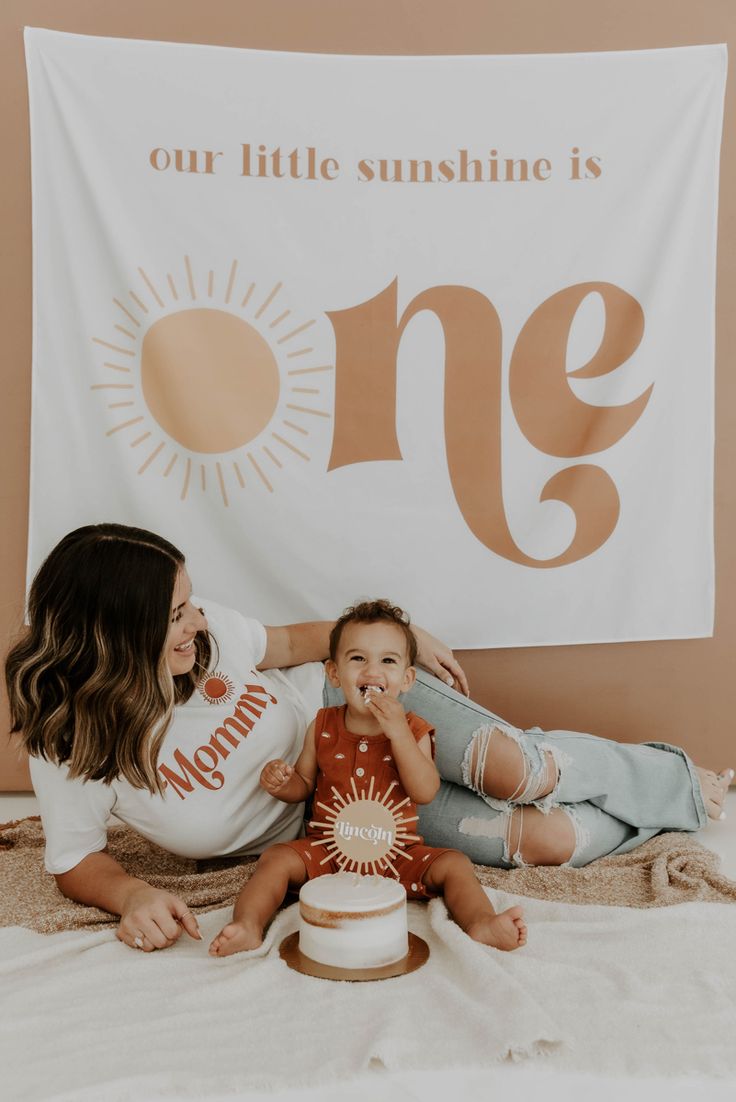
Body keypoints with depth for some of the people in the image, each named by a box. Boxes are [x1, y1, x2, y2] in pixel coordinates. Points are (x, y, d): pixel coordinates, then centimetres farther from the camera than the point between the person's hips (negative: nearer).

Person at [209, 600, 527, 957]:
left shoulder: (413, 730, -2)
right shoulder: (322, 727, 1)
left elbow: (425, 792, -16)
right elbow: (304, 786, 10)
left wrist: (398, 732, -23)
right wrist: (282, 783, -15)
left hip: (396, 855, 0)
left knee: (453, 864, -21)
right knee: (276, 858, -21)